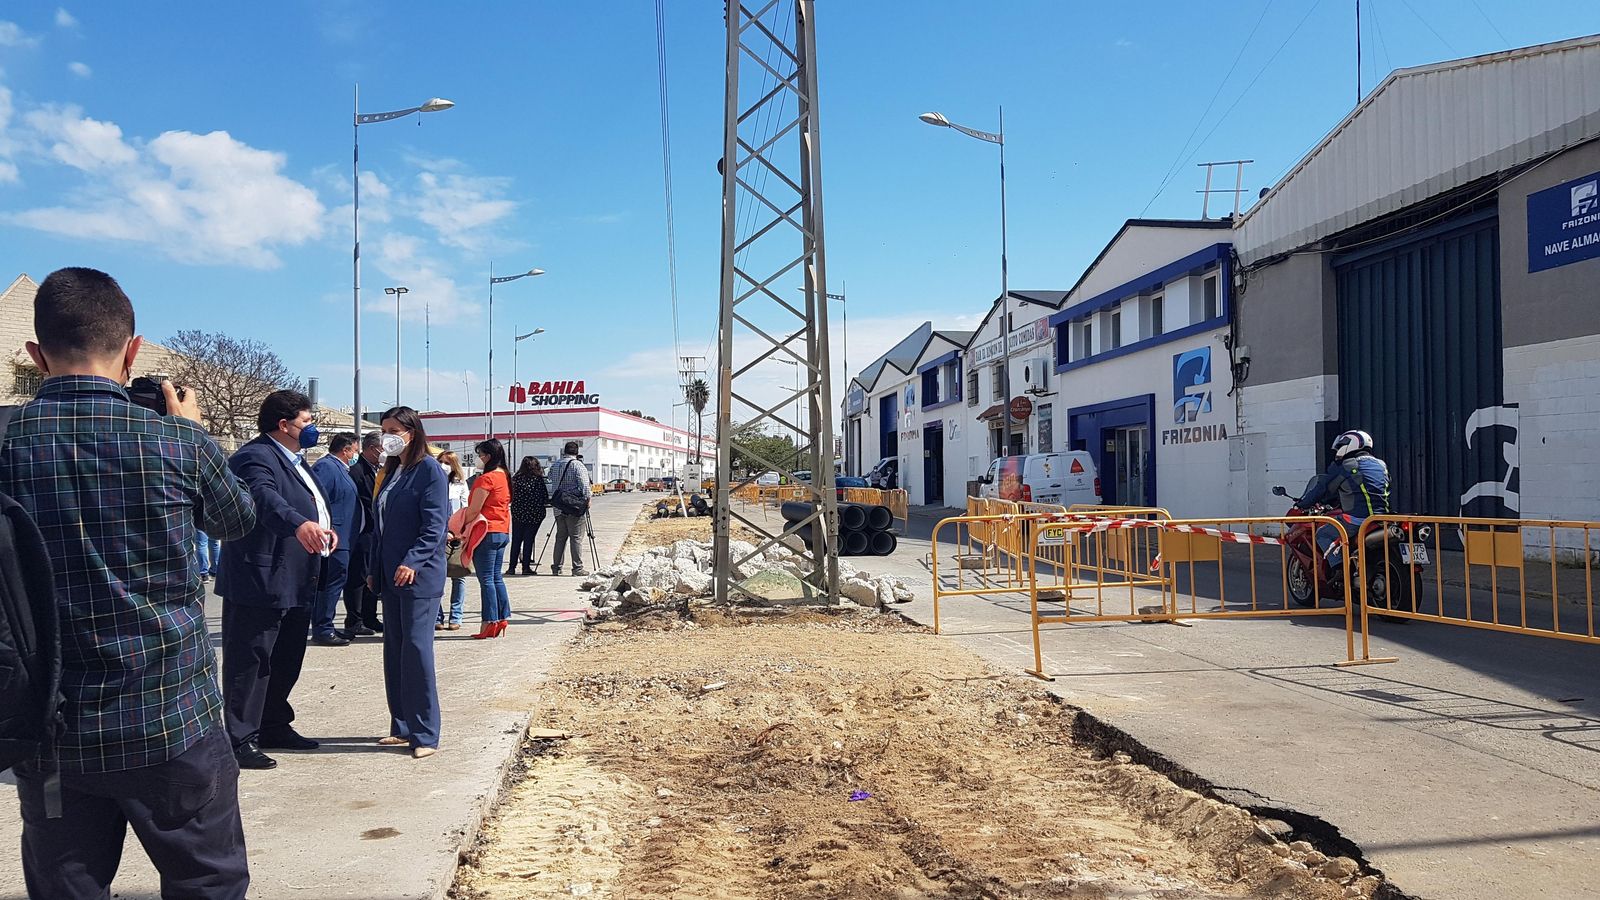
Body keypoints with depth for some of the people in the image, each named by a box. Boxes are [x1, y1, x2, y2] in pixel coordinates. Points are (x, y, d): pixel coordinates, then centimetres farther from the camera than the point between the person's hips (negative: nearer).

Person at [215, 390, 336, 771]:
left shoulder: (295, 459, 17)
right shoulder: (256, 458, -16)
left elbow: (313, 504, 30)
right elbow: (265, 498, -36)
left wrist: (327, 526, 11)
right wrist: (299, 524, -54)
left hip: (295, 584, 10)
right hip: (260, 581, -10)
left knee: (287, 660, 19)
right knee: (249, 661, -3)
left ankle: (274, 726, 31)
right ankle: (241, 740, 4)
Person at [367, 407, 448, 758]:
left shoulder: (429, 470, -8)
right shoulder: (391, 472, 16)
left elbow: (435, 525, -15)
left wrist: (412, 562, -23)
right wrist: (374, 569, 16)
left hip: (419, 575, -8)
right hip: (391, 577, 8)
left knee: (416, 648, -9)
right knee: (394, 650, 10)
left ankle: (425, 734, -3)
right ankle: (402, 727, 19)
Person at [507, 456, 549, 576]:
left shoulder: (516, 478, -1)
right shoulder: (538, 479, -7)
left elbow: (511, 496, 2)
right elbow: (545, 498, -5)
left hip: (517, 513, 2)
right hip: (534, 514, -2)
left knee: (516, 540, 9)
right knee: (529, 540, 4)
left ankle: (511, 567, 8)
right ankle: (526, 567, 4)